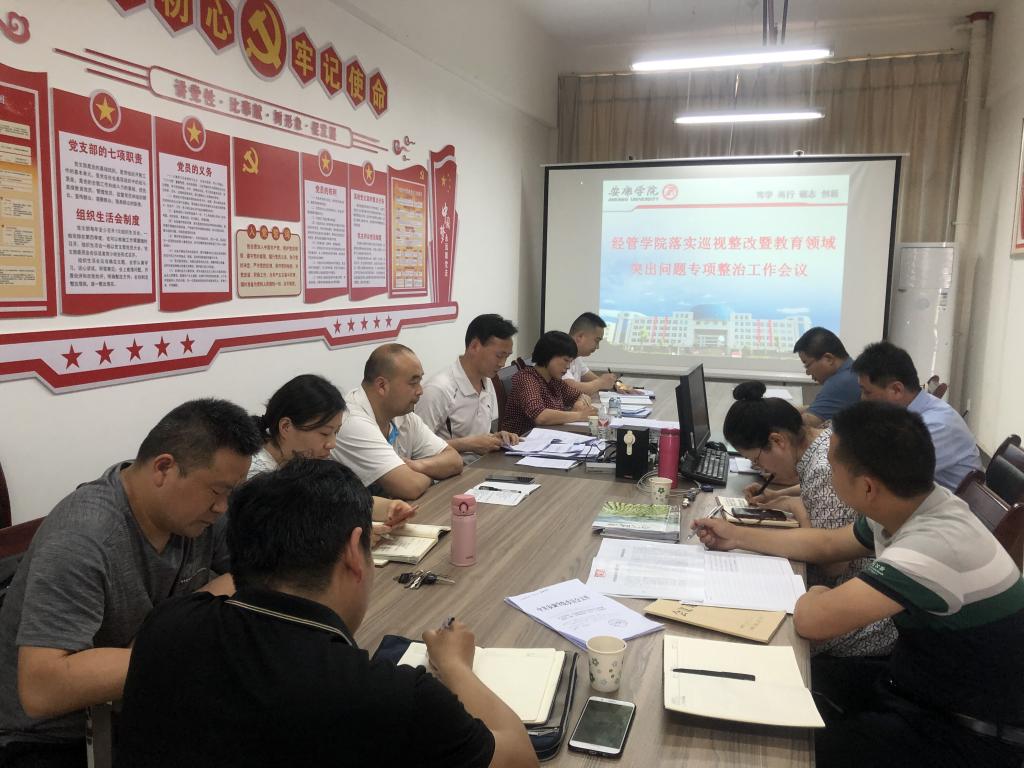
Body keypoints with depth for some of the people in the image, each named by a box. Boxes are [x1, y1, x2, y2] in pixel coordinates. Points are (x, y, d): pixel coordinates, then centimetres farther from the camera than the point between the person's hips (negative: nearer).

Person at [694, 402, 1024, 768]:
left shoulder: (935, 545, -34)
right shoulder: (905, 508, -4)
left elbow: (812, 619, -33)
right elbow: (827, 544, 15)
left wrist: (815, 596, -10)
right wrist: (738, 536, 17)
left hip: (971, 735, -8)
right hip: (922, 682, 8)